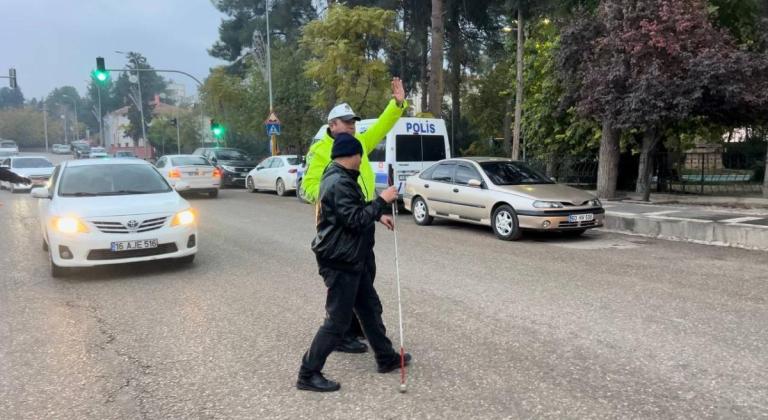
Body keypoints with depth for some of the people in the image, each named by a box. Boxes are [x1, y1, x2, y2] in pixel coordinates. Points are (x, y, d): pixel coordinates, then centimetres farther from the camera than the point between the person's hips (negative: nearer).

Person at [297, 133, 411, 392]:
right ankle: (308, 375, 7)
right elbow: (356, 220, -25)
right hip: (339, 261, -11)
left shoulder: (339, 178, 12)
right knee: (338, 321, -4)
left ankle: (386, 358, 34)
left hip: (350, 259, 11)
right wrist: (382, 201, -18)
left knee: (370, 307, 19)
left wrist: (378, 216, 17)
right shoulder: (339, 183, -22)